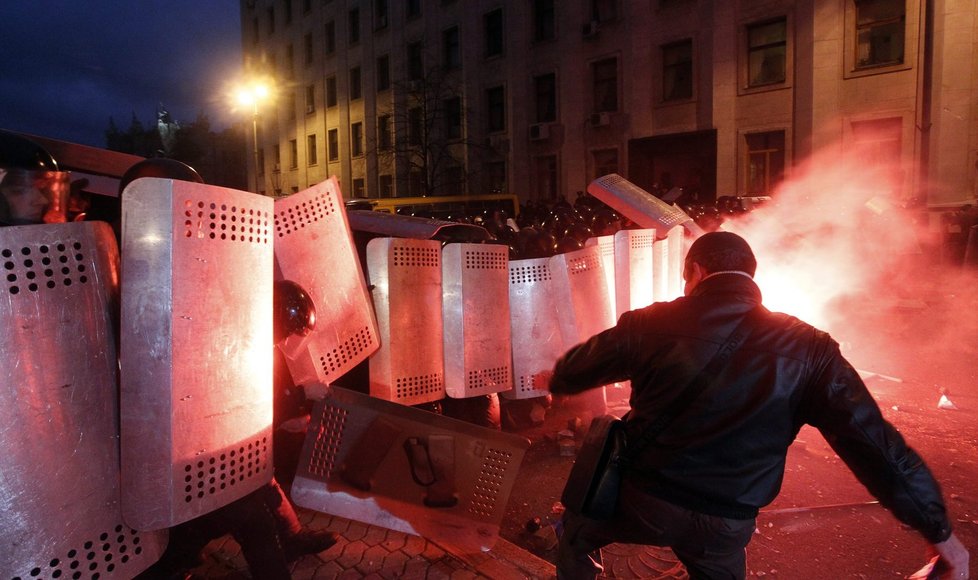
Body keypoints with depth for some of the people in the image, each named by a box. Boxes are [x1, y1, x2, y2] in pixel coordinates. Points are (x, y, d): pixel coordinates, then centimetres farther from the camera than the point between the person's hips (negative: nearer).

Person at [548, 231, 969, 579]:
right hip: (726, 525, 3)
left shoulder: (650, 325, -12)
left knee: (578, 531, 29)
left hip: (643, 499, -2)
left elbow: (571, 372, 1)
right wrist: (939, 531, 1)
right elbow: (875, 444, -10)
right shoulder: (807, 349, -9)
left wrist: (559, 384, 25)